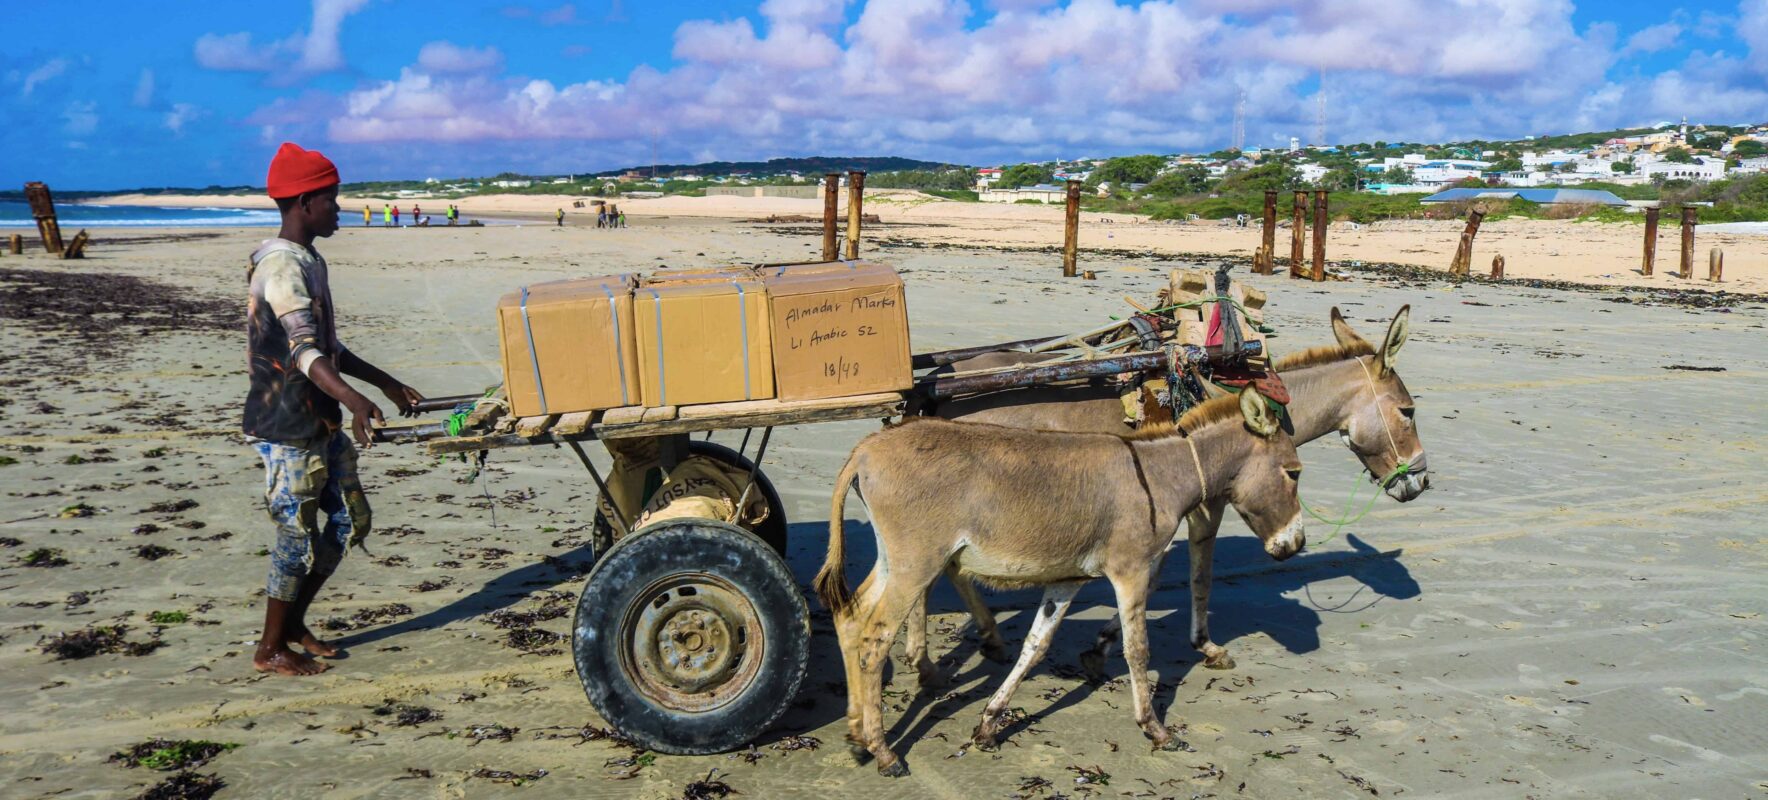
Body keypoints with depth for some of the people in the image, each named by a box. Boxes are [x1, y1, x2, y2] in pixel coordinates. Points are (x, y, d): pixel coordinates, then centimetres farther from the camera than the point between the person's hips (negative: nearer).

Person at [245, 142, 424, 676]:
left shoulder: (310, 261, 13)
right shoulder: (281, 266, -18)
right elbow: (303, 348, -31)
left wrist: (387, 384, 24)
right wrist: (351, 398, -45)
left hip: (321, 423, 10)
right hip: (286, 428, -10)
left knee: (351, 521, 13)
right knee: (298, 537, -1)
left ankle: (293, 624, 27)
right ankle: (270, 649, 15)